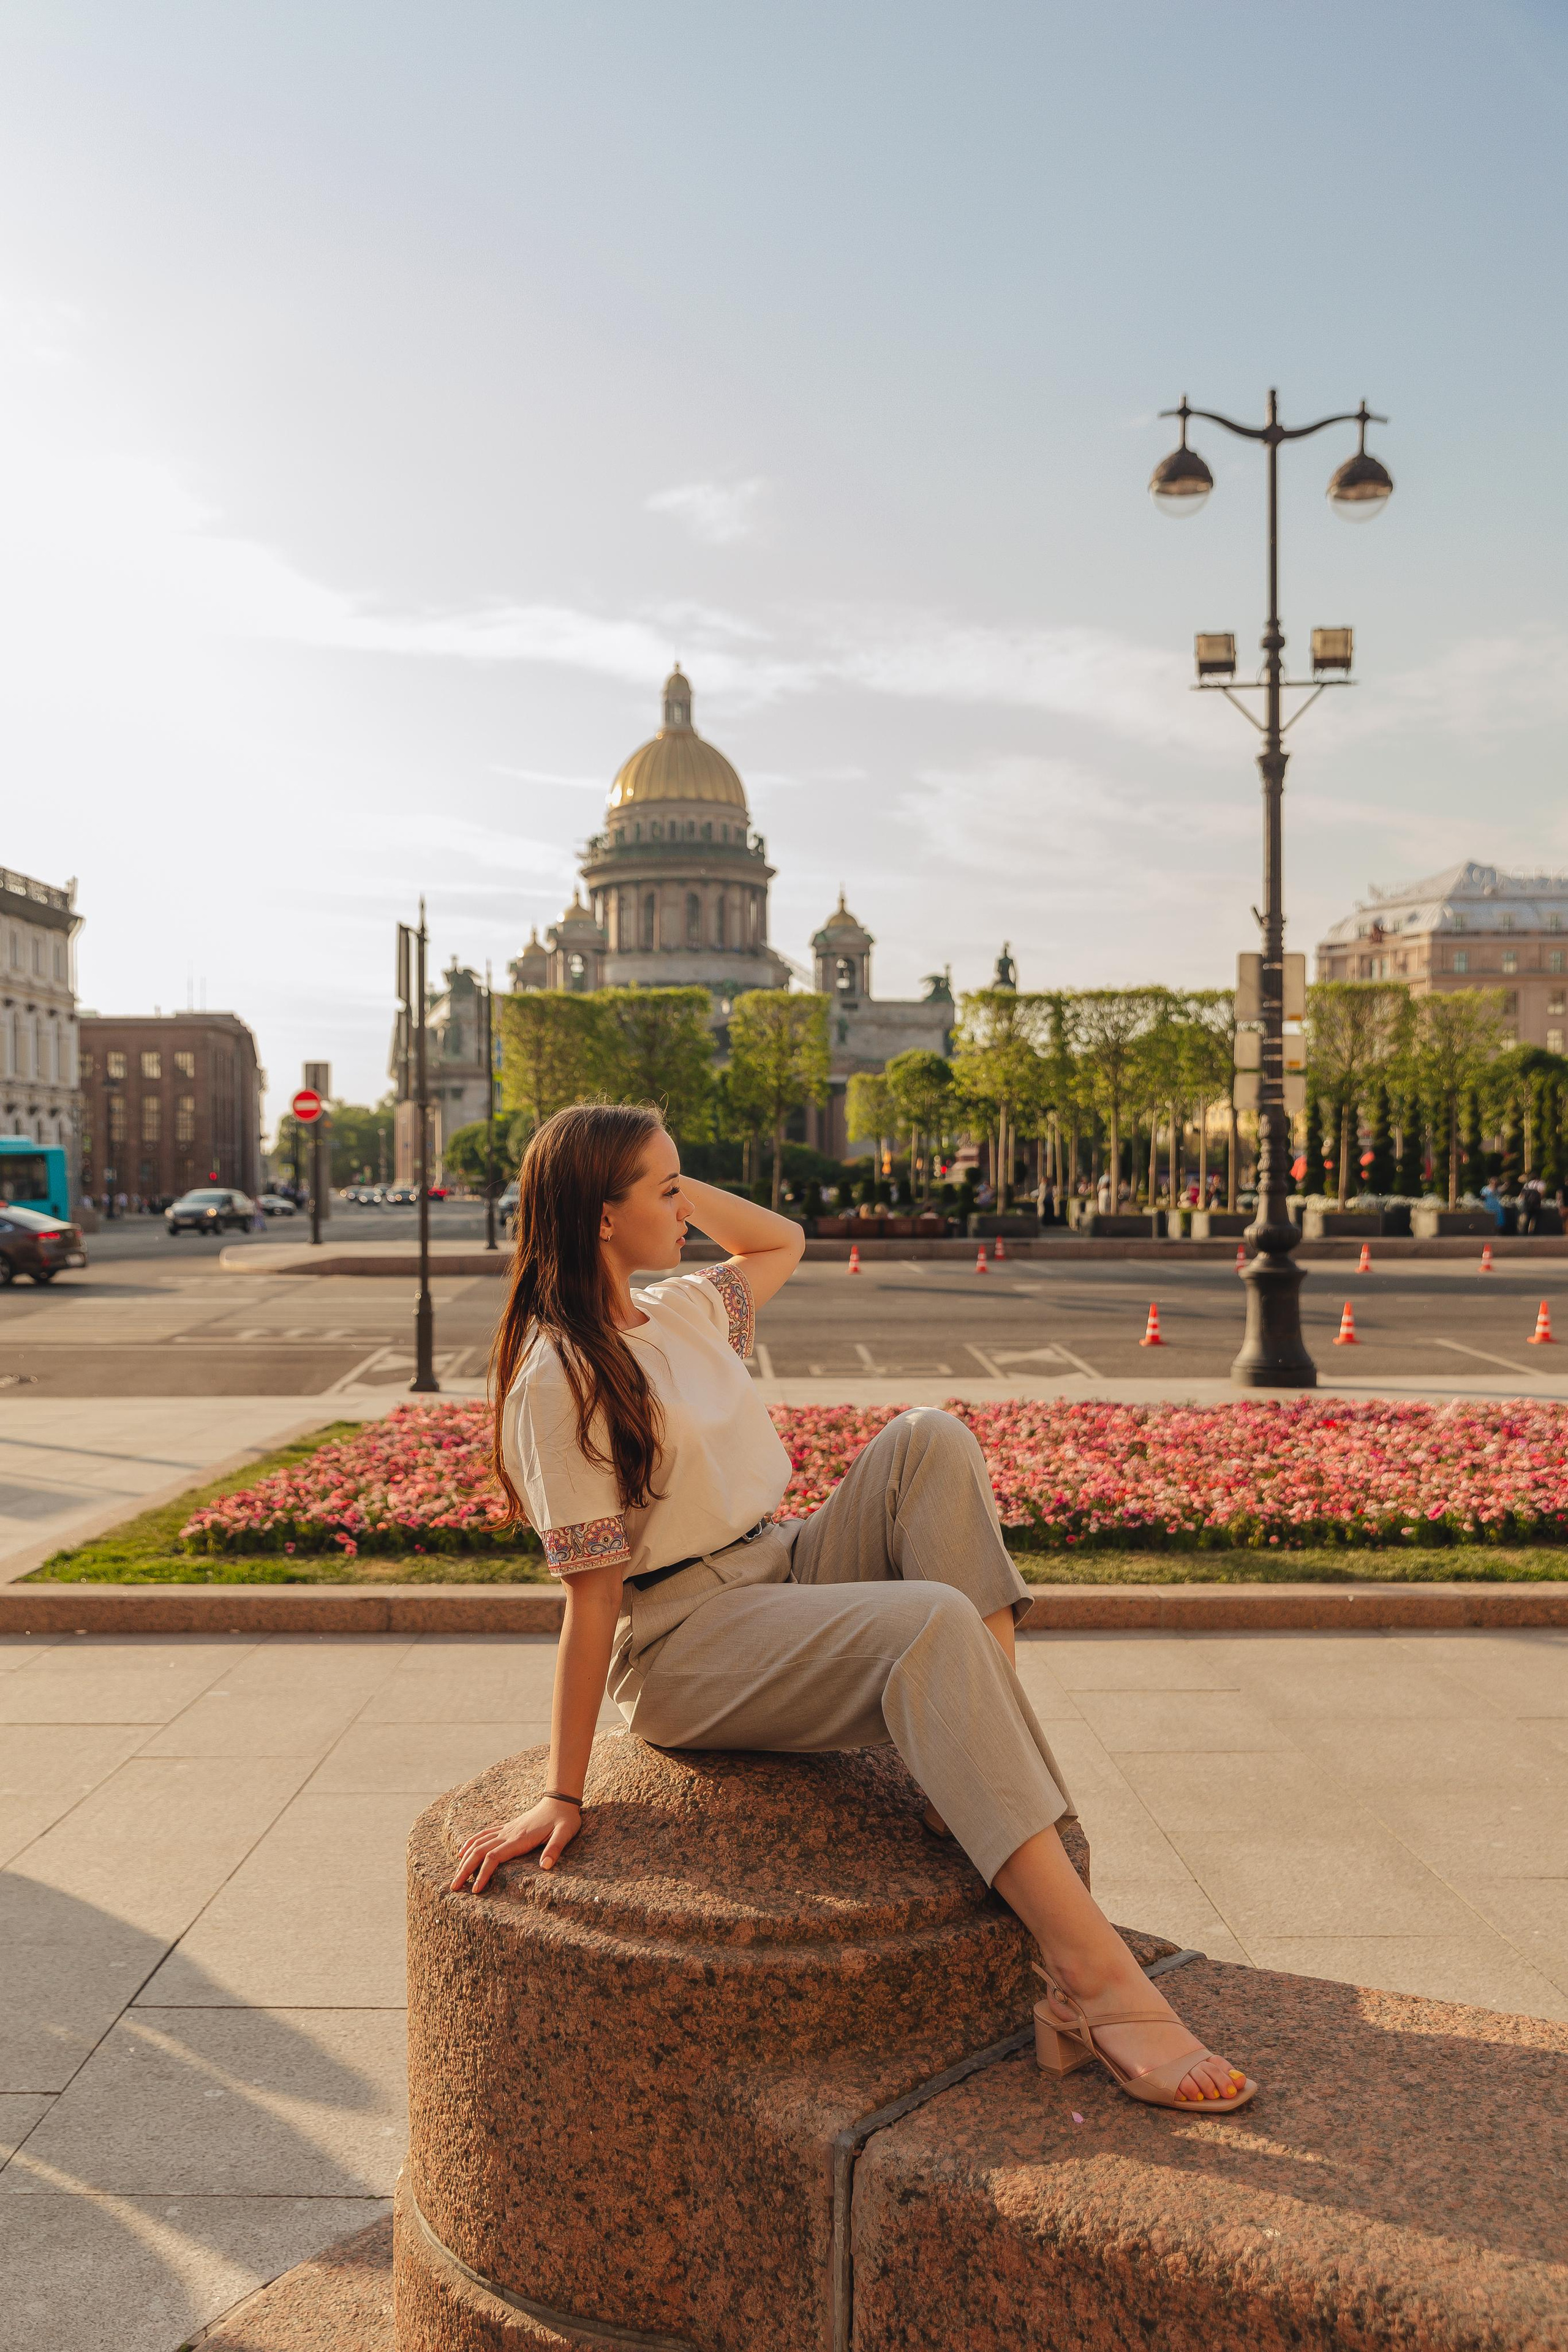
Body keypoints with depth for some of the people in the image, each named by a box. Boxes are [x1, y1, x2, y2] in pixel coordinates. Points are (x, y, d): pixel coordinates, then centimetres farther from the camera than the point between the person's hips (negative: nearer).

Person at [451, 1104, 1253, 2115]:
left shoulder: (682, 1312, 12)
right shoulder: (558, 1379, -13)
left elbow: (785, 1241, 30)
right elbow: (593, 1595, -14)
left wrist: (682, 1189, 13)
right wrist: (563, 1796, -15)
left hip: (786, 1571, 8)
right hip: (686, 1640, -8)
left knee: (929, 1441, -14)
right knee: (933, 1624, -32)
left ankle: (981, 1773, -21)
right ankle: (1094, 1984, -37)